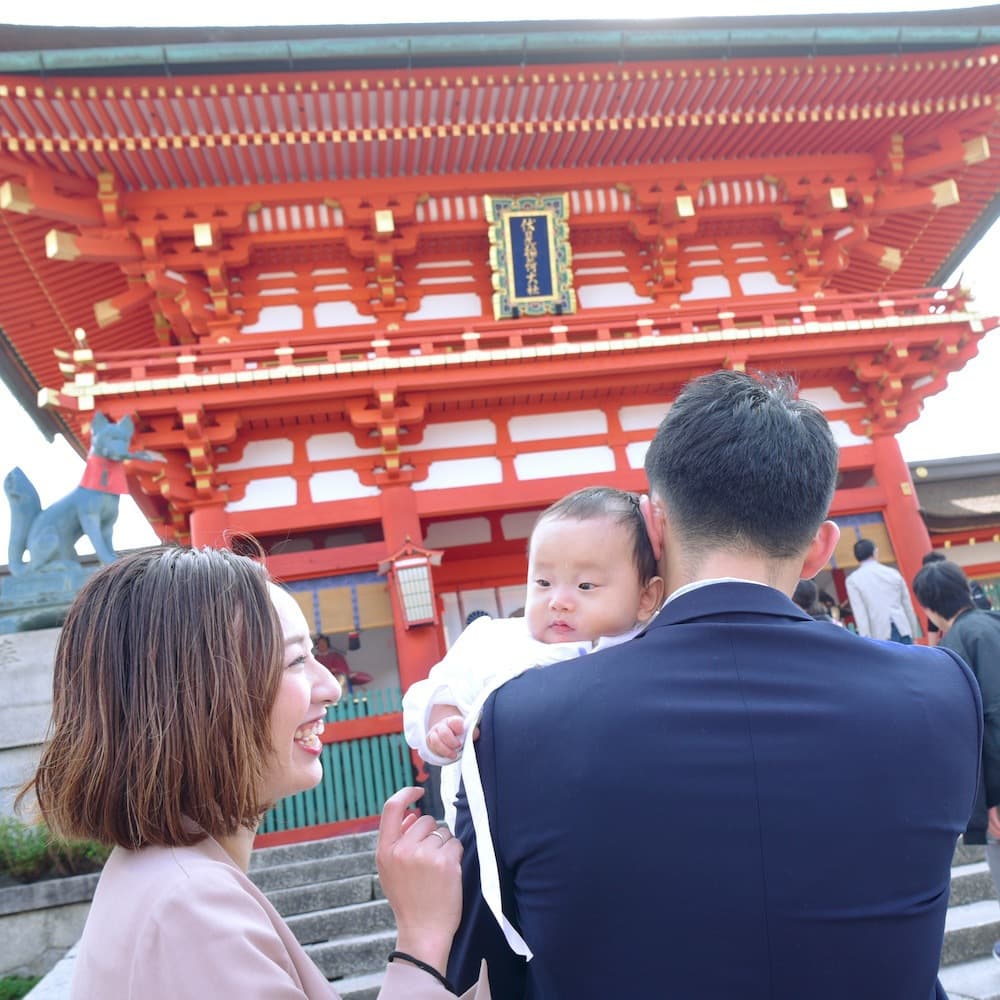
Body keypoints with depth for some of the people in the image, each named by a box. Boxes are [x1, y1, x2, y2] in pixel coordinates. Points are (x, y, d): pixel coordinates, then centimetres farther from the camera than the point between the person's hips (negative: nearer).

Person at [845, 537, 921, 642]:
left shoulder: (853, 580, 1)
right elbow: (908, 607, 14)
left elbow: (860, 616, -6)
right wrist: (914, 636, 21)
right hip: (903, 632, 3)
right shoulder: (893, 573, 12)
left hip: (881, 637, -3)